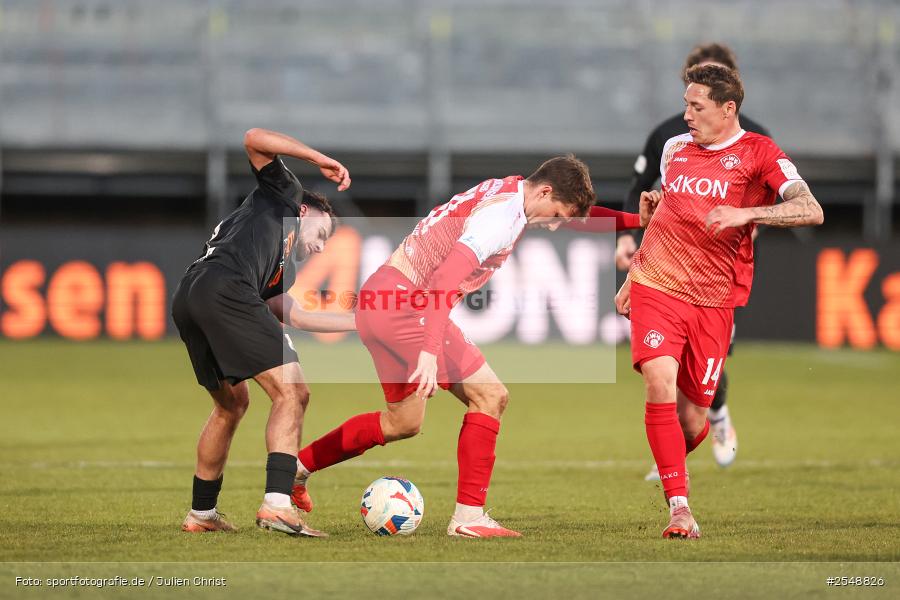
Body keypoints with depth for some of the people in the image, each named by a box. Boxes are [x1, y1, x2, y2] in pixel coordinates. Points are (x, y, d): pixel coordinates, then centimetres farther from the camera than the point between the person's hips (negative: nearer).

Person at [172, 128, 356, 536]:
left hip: (187, 302, 9)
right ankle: (277, 503, -24)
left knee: (232, 403, 27)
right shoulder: (282, 197, 22)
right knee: (291, 393, -9)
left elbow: (294, 316, 36)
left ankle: (201, 514, 33)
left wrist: (359, 322, 41)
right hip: (224, 288, -9)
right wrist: (320, 159, 10)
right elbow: (255, 140, 10)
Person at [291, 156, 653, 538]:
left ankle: (297, 467, 26)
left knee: (403, 422, 19)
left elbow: (581, 216, 30)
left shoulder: (514, 191, 12)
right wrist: (430, 351, -37)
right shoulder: (502, 216, -19)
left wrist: (637, 219, 21)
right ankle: (469, 515, -12)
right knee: (490, 396, -11)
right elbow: (446, 277, -30)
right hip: (405, 300, -10)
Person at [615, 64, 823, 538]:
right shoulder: (674, 148, 11)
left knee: (692, 418, 1)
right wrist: (631, 278, 27)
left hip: (712, 300, -2)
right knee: (660, 383, -21)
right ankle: (679, 507, -18)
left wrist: (745, 214, -28)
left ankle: (672, 464, 37)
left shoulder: (757, 153, -3)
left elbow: (811, 211, -16)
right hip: (656, 287, 2)